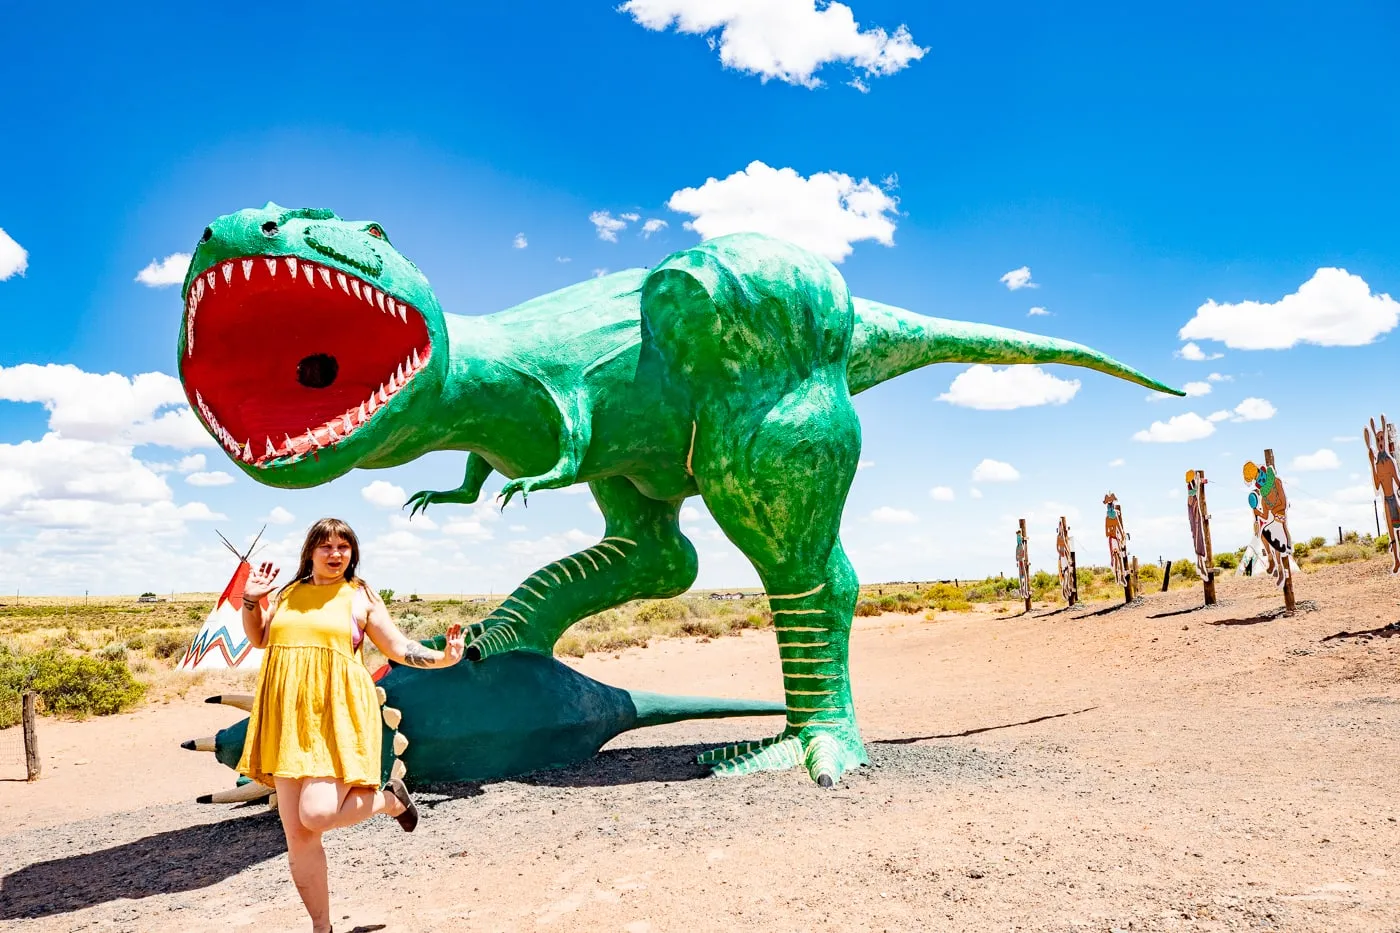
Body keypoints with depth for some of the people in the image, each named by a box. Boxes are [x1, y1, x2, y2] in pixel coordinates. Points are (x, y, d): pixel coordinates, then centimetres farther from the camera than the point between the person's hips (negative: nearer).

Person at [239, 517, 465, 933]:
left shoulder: (361, 596, 4)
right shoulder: (290, 592, 14)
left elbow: (398, 647, 4)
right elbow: (258, 637, 25)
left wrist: (442, 657, -11)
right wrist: (251, 599, 9)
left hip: (336, 714, -4)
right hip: (288, 718, 4)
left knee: (316, 815, -20)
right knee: (296, 833, 4)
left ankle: (391, 798, 11)